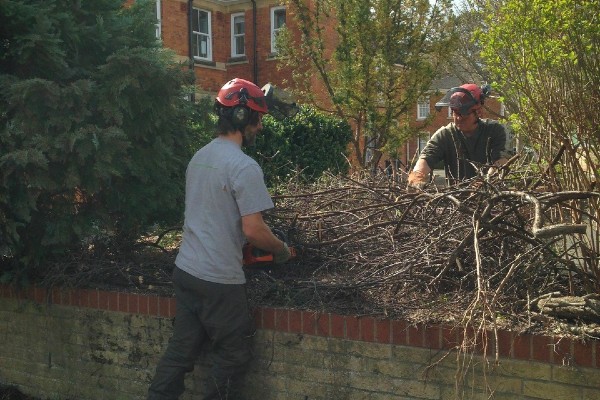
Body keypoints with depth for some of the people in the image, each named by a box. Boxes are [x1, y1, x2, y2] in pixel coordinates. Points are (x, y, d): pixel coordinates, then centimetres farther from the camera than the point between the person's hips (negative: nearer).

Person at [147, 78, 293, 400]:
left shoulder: (198, 157, 10)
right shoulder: (244, 166, -17)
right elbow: (253, 230, -20)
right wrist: (281, 249, 0)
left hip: (185, 269, 8)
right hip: (219, 280, -8)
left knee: (181, 349, 16)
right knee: (232, 356, 8)